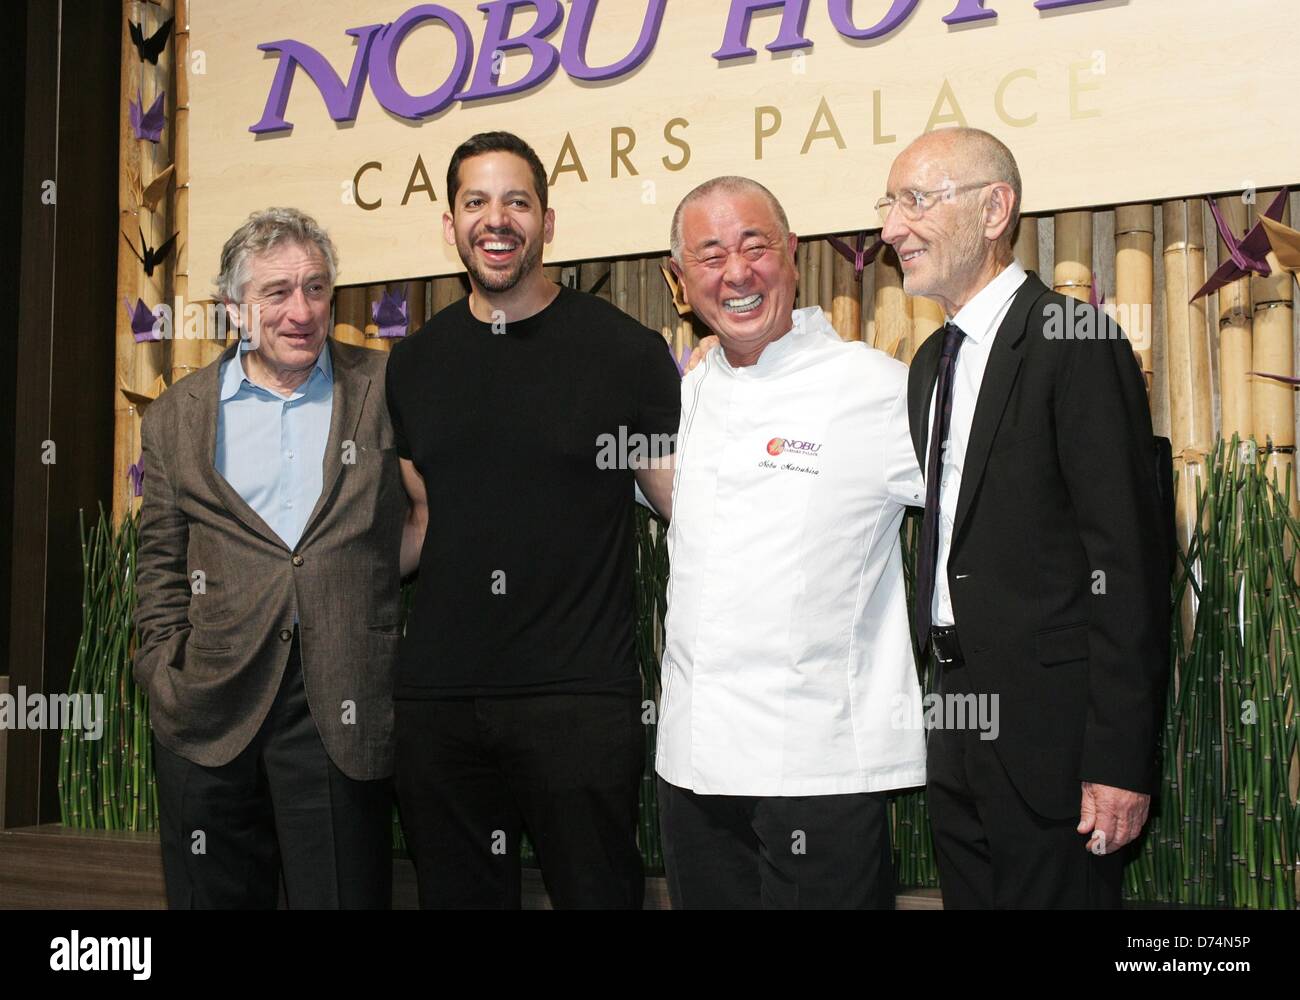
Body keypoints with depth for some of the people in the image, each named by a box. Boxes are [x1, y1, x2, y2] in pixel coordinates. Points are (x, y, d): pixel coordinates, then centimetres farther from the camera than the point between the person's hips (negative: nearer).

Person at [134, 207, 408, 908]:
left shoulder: (386, 389, 4)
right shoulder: (176, 417, 10)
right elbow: (160, 563, 13)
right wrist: (167, 671, 2)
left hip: (343, 709, -2)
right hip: (210, 713, 2)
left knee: (342, 896, 2)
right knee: (213, 896, 10)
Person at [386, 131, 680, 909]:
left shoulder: (624, 350, -3)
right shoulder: (415, 364, 10)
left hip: (580, 699, -4)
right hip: (439, 699, 4)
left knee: (596, 889, 3)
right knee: (457, 892, 15)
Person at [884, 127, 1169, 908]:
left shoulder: (1074, 342, -13)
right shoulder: (932, 361, 14)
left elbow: (1129, 558, -17)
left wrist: (1121, 759, -19)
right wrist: (944, 689, 13)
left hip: (1050, 723, -8)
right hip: (958, 705, 8)